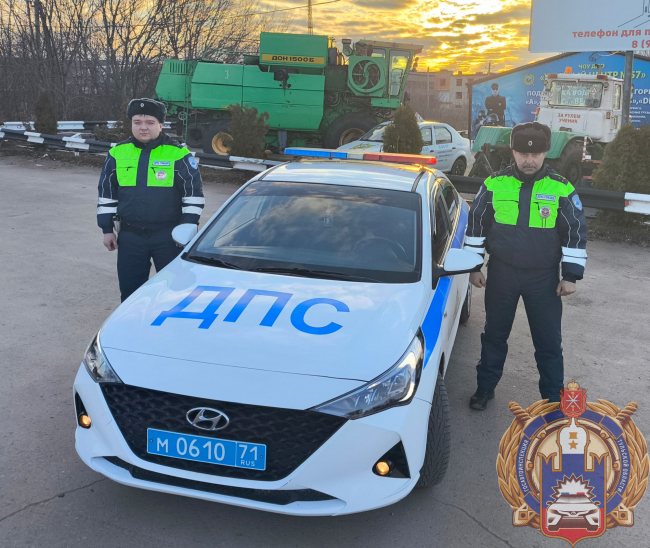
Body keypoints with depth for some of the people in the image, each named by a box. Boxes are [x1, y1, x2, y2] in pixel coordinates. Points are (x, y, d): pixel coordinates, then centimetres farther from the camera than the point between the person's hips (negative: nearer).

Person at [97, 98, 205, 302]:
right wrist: (107, 229, 9)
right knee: (129, 291, 10)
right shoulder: (117, 153, 5)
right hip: (130, 236, 3)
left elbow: (194, 193, -1)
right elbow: (107, 194, 12)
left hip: (169, 236, -3)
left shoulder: (178, 154, -5)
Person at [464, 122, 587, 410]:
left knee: (549, 341, 6)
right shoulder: (494, 184, -5)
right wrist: (473, 267, 3)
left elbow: (576, 233, 0)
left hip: (544, 277, -1)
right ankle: (485, 387, 30)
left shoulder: (562, 189, -6)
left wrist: (571, 275, -3)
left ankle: (554, 398, 22)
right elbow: (476, 226, 3)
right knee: (494, 334, 14)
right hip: (501, 273, 1)